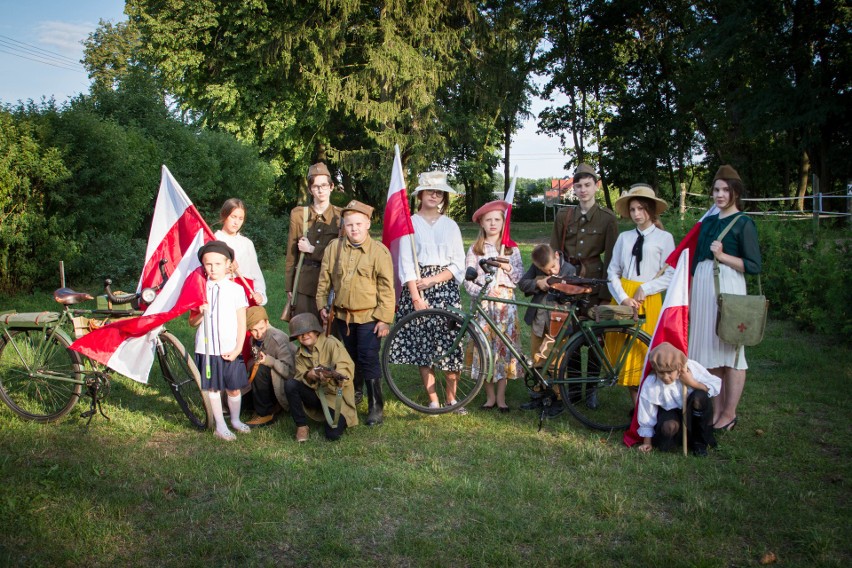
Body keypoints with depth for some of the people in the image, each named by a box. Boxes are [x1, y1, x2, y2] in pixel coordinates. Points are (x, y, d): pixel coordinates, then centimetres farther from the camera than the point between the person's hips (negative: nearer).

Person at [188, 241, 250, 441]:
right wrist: (200, 314, -15)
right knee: (212, 388, 7)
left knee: (233, 387, 8)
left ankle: (235, 420, 30)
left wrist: (237, 348, -7)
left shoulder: (236, 289, -2)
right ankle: (220, 426, 20)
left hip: (230, 350, -1)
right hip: (207, 348, 1)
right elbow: (192, 322, 6)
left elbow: (242, 322, -1)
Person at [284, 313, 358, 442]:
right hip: (316, 393, 4)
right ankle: (301, 426, -7)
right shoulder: (300, 353, 4)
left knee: (333, 434, -23)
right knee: (290, 384, -22)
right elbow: (299, 376, -8)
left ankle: (340, 419, 15)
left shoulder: (331, 343, -13)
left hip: (336, 395, -4)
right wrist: (308, 376, -32)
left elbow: (347, 367, -23)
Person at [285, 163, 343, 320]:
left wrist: (312, 249, -5)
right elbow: (291, 255, 9)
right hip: (304, 285, 1)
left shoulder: (341, 216, 4)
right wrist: (289, 288, 6)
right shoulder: (298, 214, 7)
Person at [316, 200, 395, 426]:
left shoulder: (379, 251, -11)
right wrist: (322, 305, 8)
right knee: (350, 358, 20)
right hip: (343, 315, 5)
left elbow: (387, 288, -11)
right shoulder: (334, 248, 1)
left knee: (368, 360, -6)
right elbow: (325, 279, 10)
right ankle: (354, 392, 40)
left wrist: (385, 318, -13)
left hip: (369, 317, -4)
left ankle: (376, 406, 3)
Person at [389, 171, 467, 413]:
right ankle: (433, 400, 12)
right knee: (422, 346, 0)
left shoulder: (450, 226, 10)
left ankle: (451, 398, 13)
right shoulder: (410, 223, 4)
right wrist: (416, 297, -11)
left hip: (445, 287, 1)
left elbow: (459, 264, 5)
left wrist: (433, 280, -10)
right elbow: (406, 263, -3)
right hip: (416, 289, -1)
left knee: (452, 344, -3)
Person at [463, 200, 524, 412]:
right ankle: (490, 396, 11)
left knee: (504, 345, -1)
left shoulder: (512, 249, 10)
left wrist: (509, 268, -11)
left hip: (506, 303, 1)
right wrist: (484, 292, -14)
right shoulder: (475, 250, 5)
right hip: (483, 303, -1)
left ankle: (501, 396, 8)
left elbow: (521, 277, 7)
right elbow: (468, 280, 1)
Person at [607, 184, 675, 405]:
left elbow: (669, 276, -4)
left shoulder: (664, 238, 0)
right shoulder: (624, 237, 9)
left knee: (645, 351, -2)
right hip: (623, 299, 3)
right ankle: (636, 406, 12)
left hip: (648, 300, -3)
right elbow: (612, 271, 4)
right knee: (627, 351, 4)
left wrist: (644, 289, -13)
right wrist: (623, 298, -8)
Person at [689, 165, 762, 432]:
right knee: (710, 349, 8)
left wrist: (723, 256, -17)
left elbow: (754, 265, -7)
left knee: (730, 350, -2)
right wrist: (691, 296, 17)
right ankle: (716, 409, 18)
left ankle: (730, 413, 6)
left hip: (728, 288, -6)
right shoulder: (708, 222, 17)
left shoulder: (743, 223, -2)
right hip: (703, 288, 6)